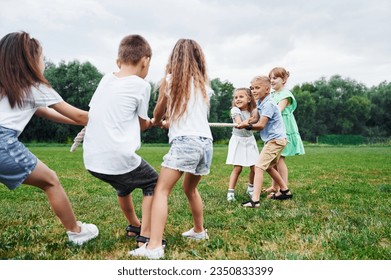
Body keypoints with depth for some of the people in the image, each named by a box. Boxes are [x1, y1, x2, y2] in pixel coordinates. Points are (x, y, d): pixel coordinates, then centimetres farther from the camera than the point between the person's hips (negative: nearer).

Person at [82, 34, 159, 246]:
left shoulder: (105, 79, 11)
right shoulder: (141, 85, -5)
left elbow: (94, 113, 15)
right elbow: (142, 124, 5)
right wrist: (153, 122, 27)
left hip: (91, 160, 7)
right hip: (119, 159, -6)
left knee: (123, 185, 33)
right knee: (153, 183, 19)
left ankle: (133, 226, 49)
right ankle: (145, 235, 14)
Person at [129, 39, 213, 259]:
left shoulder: (170, 79, 7)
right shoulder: (204, 84, 18)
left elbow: (158, 114, 18)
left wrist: (157, 121, 42)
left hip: (185, 142, -6)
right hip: (206, 142, 6)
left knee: (161, 191, -4)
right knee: (190, 188, 25)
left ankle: (154, 246, -13)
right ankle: (199, 231, 38)